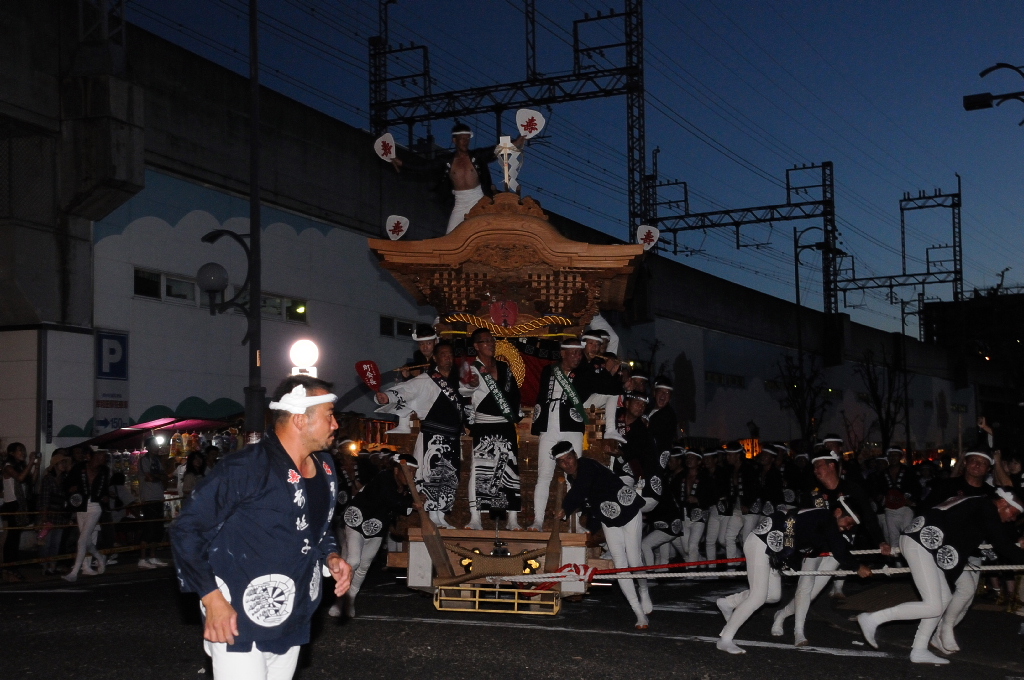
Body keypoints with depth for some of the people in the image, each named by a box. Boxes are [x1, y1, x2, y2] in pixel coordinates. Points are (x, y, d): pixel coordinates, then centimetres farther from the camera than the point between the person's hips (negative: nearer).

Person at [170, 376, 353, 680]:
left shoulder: (325, 469, 7)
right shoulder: (245, 468, -18)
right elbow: (186, 530, -15)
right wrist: (212, 598, -19)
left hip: (291, 627, 8)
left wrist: (331, 557, 3)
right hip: (239, 627, -8)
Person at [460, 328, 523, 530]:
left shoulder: (504, 367, 14)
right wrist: (471, 385, -39)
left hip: (506, 427, 4)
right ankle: (475, 518, -4)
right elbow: (464, 391, -19)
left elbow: (515, 392, 19)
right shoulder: (472, 369, -2)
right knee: (480, 470, -6)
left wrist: (515, 414, 8)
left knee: (509, 470, 2)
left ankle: (513, 519, 4)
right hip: (483, 427, -4)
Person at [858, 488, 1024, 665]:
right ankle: (873, 619, -8)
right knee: (933, 607, -11)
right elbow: (1001, 543, -9)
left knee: (944, 599, 14)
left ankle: (919, 651, 17)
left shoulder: (975, 503, 22)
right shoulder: (986, 507, -5)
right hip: (920, 543, -11)